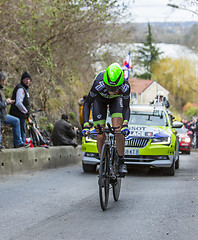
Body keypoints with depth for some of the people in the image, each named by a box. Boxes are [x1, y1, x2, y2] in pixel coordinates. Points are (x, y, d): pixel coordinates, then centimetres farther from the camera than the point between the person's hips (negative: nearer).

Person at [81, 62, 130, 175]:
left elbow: (126, 107, -22)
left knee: (118, 130, -20)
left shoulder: (125, 86, -37)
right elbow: (87, 103, -28)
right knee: (100, 136, -7)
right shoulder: (98, 84, -41)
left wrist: (125, 124, -39)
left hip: (116, 99, 0)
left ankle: (121, 162, -7)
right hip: (100, 99, 0)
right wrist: (86, 125, -38)